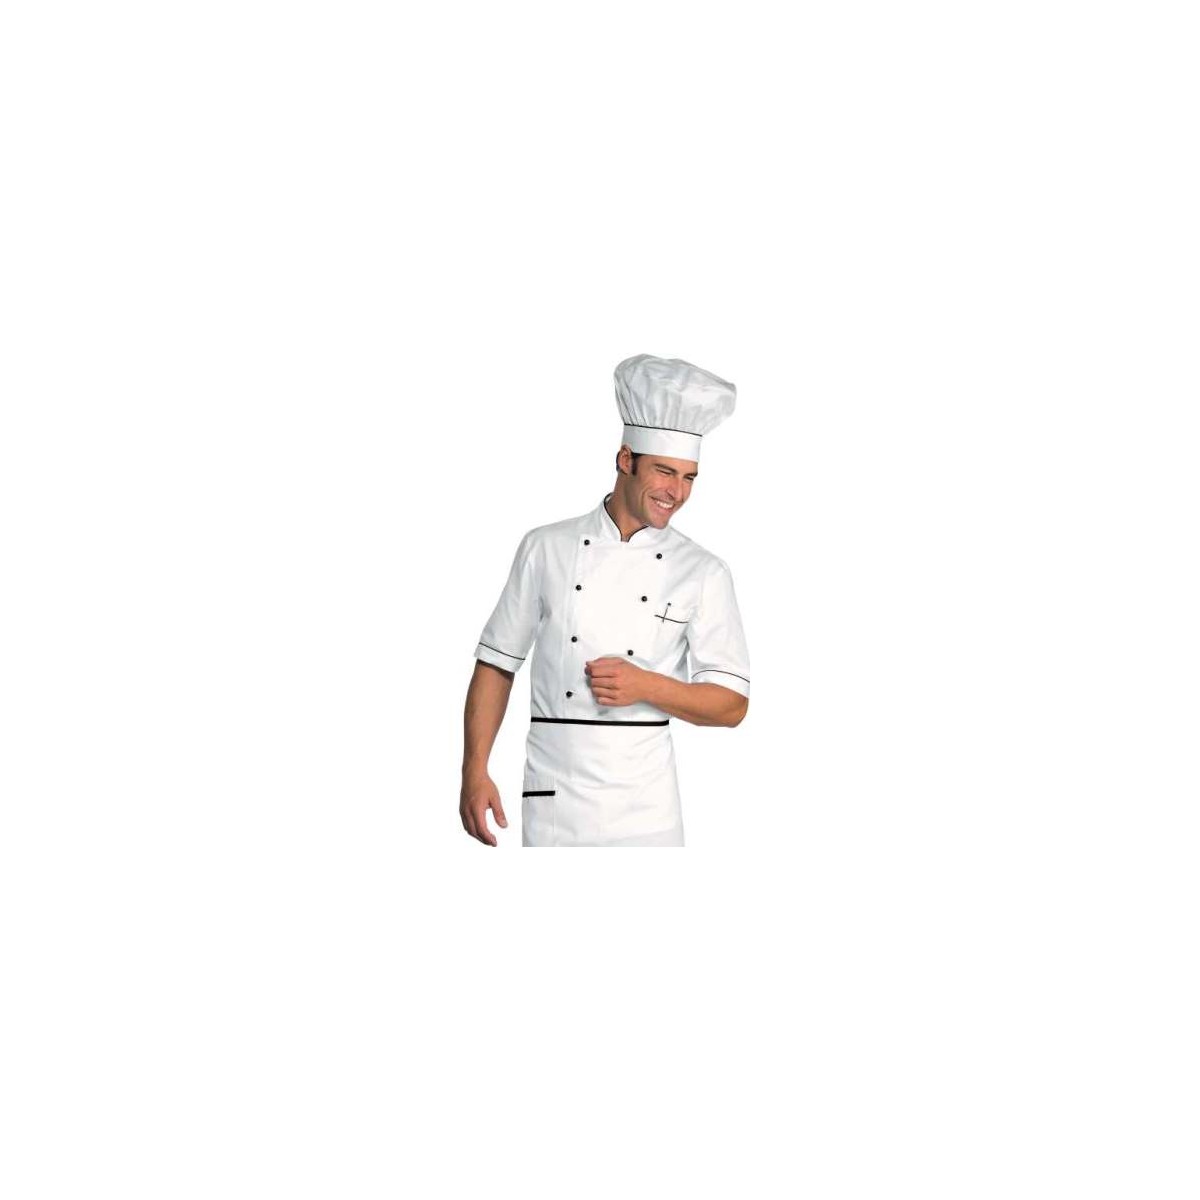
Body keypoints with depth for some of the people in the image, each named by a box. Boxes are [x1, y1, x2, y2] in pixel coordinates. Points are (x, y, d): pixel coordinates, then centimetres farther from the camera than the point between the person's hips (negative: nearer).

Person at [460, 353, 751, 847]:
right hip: (552, 802, 0)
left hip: (645, 806, 0)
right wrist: (475, 770, 0)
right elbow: (497, 664, 8)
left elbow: (732, 704, 2)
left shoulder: (704, 573, 3)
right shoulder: (547, 548, 5)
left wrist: (646, 686, -14)